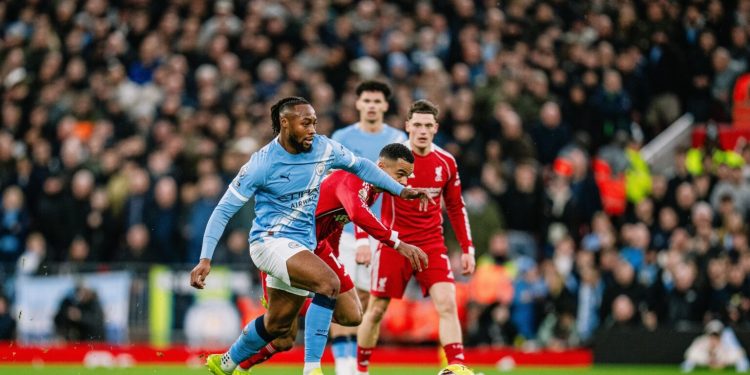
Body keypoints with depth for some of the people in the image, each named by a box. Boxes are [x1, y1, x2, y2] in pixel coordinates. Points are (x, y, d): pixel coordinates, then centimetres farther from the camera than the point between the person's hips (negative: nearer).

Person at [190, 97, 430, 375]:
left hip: (301, 247, 7)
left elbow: (360, 166, 19)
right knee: (329, 283, -29)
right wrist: (205, 259, -18)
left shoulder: (323, 149, -1)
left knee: (277, 324, 15)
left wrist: (401, 190, 17)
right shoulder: (262, 163, -15)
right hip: (270, 241, -7)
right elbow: (223, 211, -11)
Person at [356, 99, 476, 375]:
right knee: (376, 309, 3)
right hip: (393, 244, -2)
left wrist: (467, 249, 8)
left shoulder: (446, 163, 2)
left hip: (432, 246, 2)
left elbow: (456, 208, 13)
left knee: (447, 304, -16)